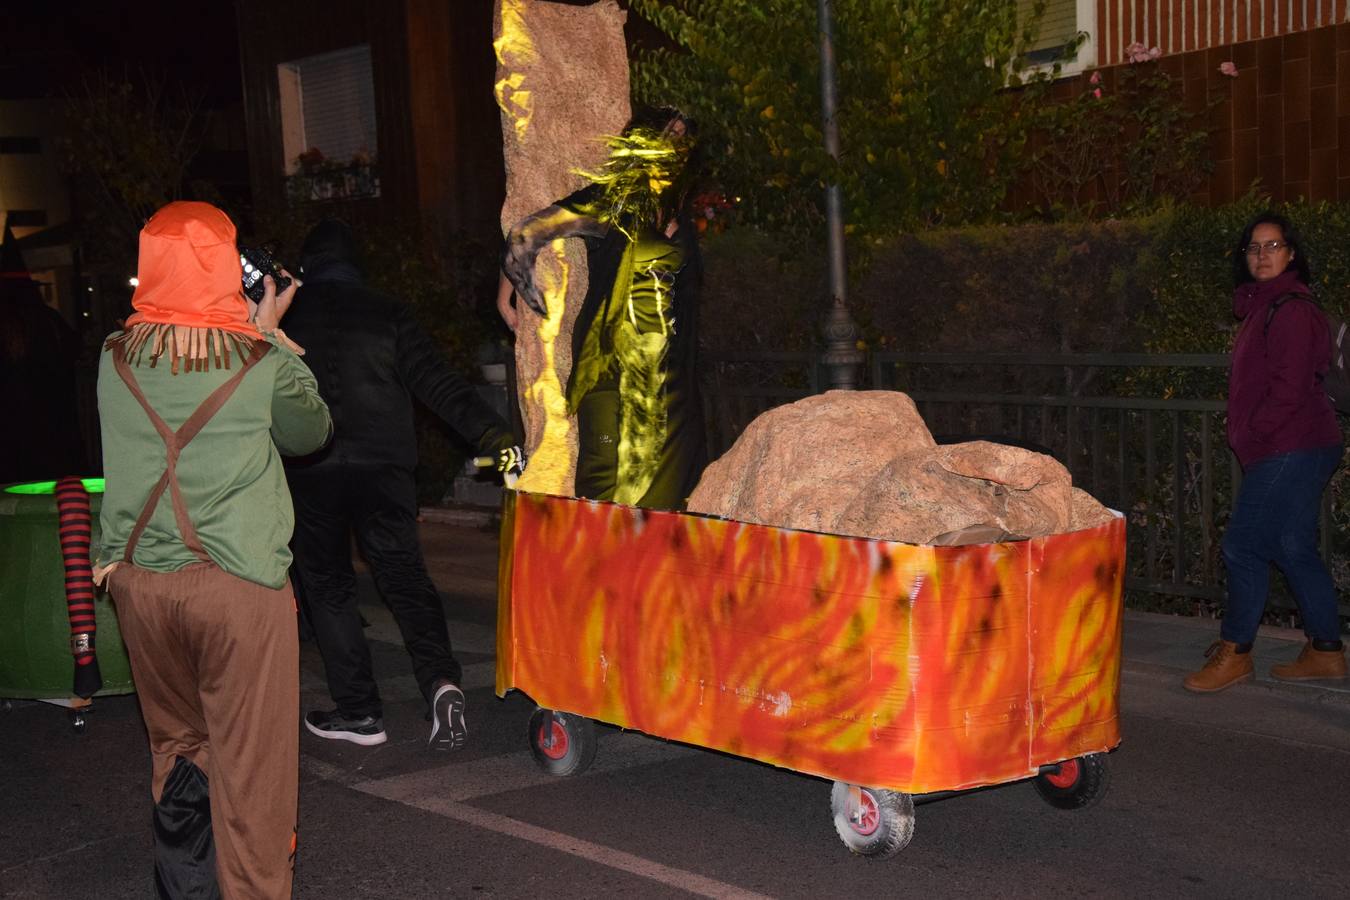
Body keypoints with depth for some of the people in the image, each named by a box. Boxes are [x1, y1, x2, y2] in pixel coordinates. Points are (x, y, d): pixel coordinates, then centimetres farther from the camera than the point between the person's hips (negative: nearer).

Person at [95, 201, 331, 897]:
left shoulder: (114, 358, 1)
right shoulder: (264, 362, -8)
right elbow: (310, 433, 8)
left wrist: (253, 336, 13)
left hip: (139, 577, 5)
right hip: (240, 582, -4)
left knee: (176, 746, 19)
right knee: (251, 762, 5)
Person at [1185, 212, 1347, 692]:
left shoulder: (1290, 310, -15)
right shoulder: (1264, 306, 16)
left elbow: (1290, 390, -20)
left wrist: (1249, 435, -11)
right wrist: (1246, 436, 11)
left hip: (1291, 450, -10)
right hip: (1295, 449, 10)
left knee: (1242, 545, -6)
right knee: (1294, 549, 13)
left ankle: (1234, 653, 4)